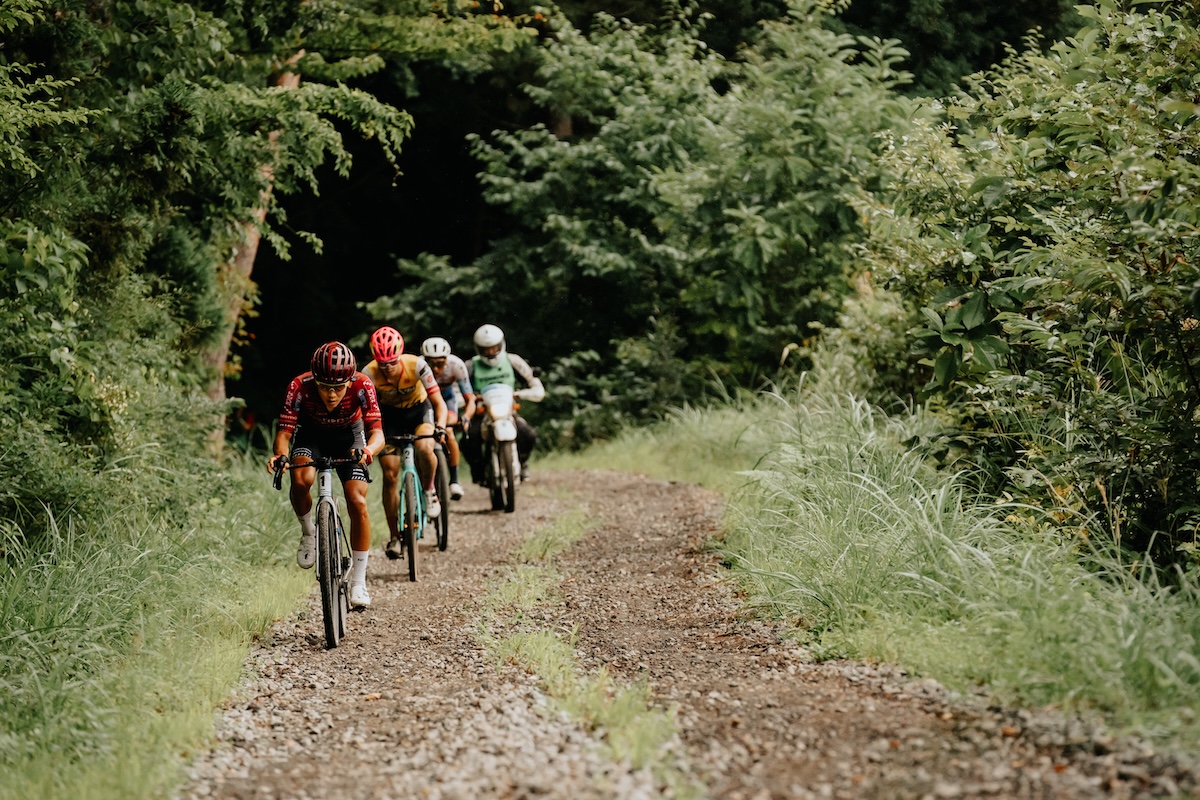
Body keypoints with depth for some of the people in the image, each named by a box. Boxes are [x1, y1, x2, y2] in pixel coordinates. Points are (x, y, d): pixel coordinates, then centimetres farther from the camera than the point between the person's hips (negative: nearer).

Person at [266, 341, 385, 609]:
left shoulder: (362, 386, -34)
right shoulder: (300, 387, -34)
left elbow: (377, 432, -39)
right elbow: (284, 432, -32)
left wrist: (367, 451, -62)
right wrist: (280, 455, -55)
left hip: (348, 436, 0)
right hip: (311, 433, 0)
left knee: (357, 502, -14)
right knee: (302, 479, -32)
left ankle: (359, 582, -2)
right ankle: (308, 532, -1)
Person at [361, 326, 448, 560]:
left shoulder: (417, 365, -30)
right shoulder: (369, 374, -28)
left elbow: (439, 402, -27)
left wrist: (440, 426, -45)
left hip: (419, 410, -1)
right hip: (389, 415, 1)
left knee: (424, 449, -34)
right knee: (390, 475, -5)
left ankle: (429, 491, -3)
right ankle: (394, 537, 7)